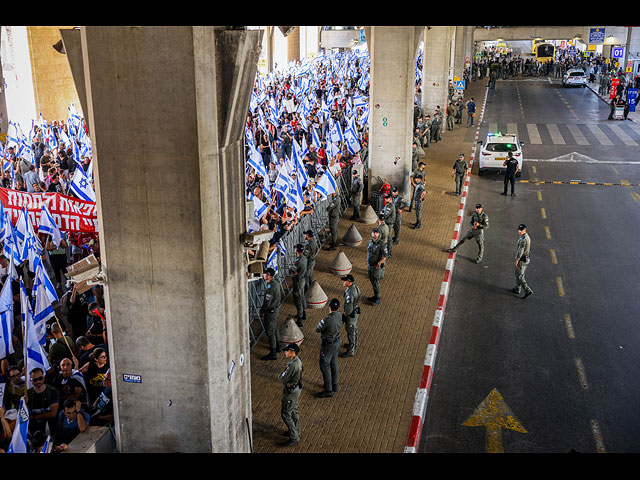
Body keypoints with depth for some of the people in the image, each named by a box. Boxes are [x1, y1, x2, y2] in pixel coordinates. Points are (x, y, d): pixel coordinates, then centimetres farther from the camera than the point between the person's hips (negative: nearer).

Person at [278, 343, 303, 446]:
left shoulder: (292, 365, -32)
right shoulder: (298, 360, -1)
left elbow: (282, 378, -24)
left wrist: (280, 375, -4)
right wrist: (284, 374, -4)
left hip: (291, 391, -9)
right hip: (296, 388, 9)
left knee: (286, 414, 2)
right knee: (293, 411, 24)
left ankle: (294, 438, 11)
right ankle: (296, 431, 41)